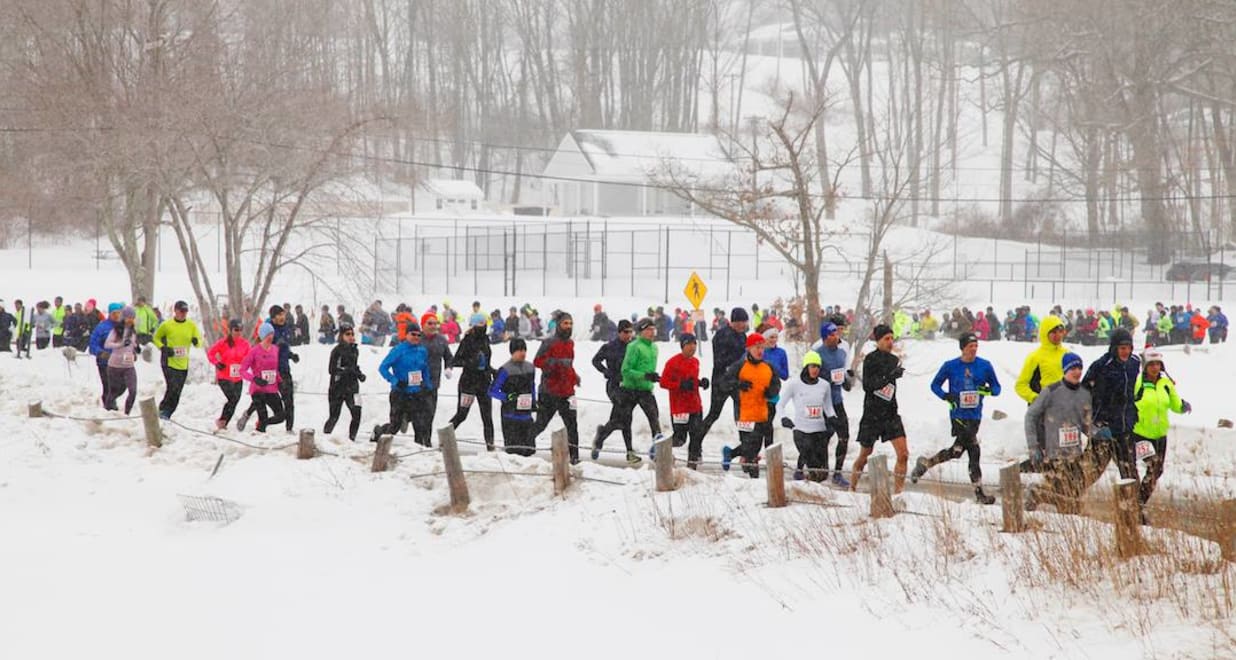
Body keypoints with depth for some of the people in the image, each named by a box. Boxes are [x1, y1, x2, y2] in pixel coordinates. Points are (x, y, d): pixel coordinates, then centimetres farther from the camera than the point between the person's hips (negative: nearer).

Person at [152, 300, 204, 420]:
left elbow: (200, 342, 6)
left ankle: (166, 415, 22)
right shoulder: (166, 325, -5)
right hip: (169, 363, -4)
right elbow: (156, 338, 8)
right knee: (173, 388, -20)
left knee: (177, 393, 8)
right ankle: (163, 410, -5)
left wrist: (196, 341, -19)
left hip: (183, 365, 4)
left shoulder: (192, 325, 3)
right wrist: (163, 348, -10)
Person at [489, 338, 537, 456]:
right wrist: (508, 397, -21)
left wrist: (534, 401, 12)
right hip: (511, 416, -6)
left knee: (529, 451, 7)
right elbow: (492, 391, -8)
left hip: (526, 415, 6)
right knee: (514, 451, -7)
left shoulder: (530, 368, 10)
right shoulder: (506, 370, -10)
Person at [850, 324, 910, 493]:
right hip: (872, 414, -5)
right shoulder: (870, 359, -10)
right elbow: (866, 385, -20)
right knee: (865, 455, 8)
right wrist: (888, 377, -26)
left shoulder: (894, 360, 8)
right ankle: (852, 487, 29)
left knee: (903, 454, -9)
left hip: (891, 414, 5)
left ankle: (898, 492, -3)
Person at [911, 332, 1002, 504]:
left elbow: (997, 388, 10)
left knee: (957, 450, 3)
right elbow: (935, 385, 9)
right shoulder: (950, 366, -1)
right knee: (974, 452, -11)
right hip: (958, 414, -4)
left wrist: (988, 390, -14)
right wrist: (946, 396, -11)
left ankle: (925, 463, 23)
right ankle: (979, 492, -6)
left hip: (975, 416, 4)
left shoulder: (985, 366, 4)